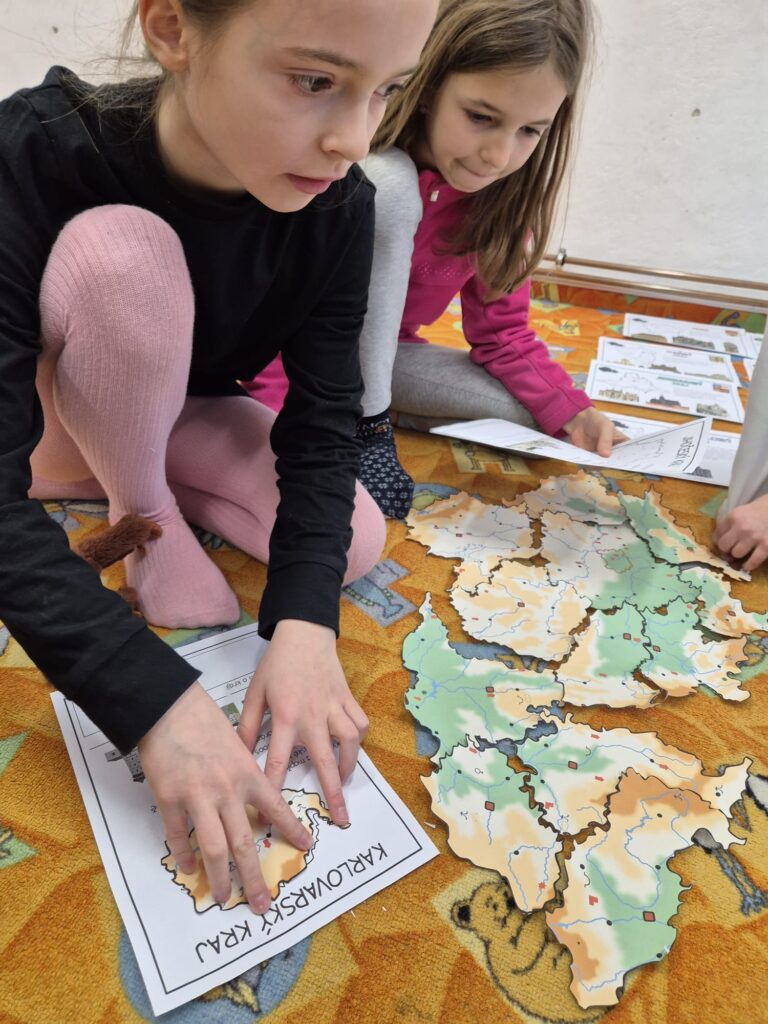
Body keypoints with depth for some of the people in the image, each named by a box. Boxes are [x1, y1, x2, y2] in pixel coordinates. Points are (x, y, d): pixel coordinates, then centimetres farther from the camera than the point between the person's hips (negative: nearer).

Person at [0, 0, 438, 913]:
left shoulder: (335, 203, -22)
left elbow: (323, 418, -22)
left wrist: (303, 620, -36)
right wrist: (151, 696, -46)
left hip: (181, 414, 4)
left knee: (357, 542, -17)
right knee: (122, 251, -33)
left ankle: (127, 476, 6)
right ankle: (143, 514, -7)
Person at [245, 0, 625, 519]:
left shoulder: (502, 194, -8)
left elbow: (501, 331, -3)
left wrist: (574, 413, -17)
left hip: (379, 353, 5)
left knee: (528, 408, -10)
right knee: (391, 187, -30)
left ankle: (359, 407, -3)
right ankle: (366, 424, -20)